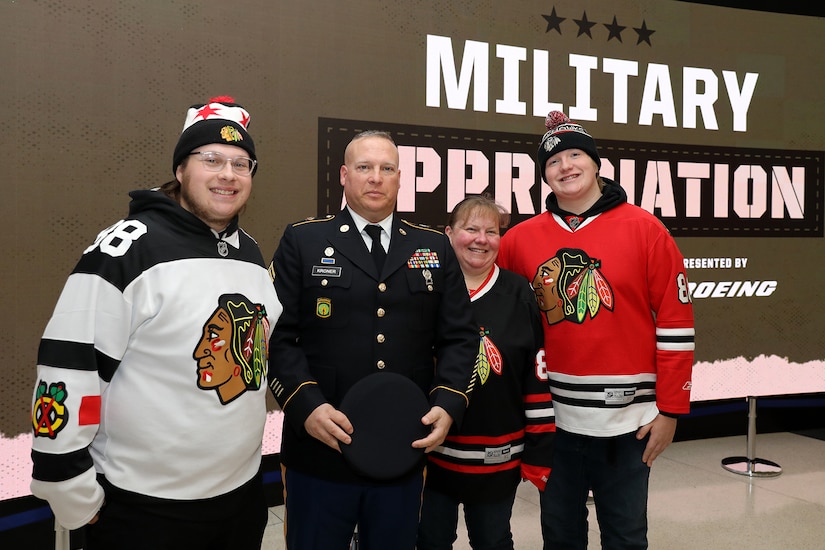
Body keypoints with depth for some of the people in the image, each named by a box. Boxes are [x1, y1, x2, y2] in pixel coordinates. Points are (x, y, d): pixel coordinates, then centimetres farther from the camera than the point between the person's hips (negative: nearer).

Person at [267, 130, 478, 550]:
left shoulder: (435, 247, 9)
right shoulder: (302, 241, 2)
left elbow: (460, 337, 7)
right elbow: (278, 335, -4)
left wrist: (447, 404, -8)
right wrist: (306, 406, -16)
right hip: (319, 455, -2)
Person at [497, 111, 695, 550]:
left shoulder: (644, 229, -6)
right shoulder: (521, 238, 1)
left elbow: (675, 323, -6)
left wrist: (670, 410, -6)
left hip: (627, 418, -2)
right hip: (552, 417, 3)